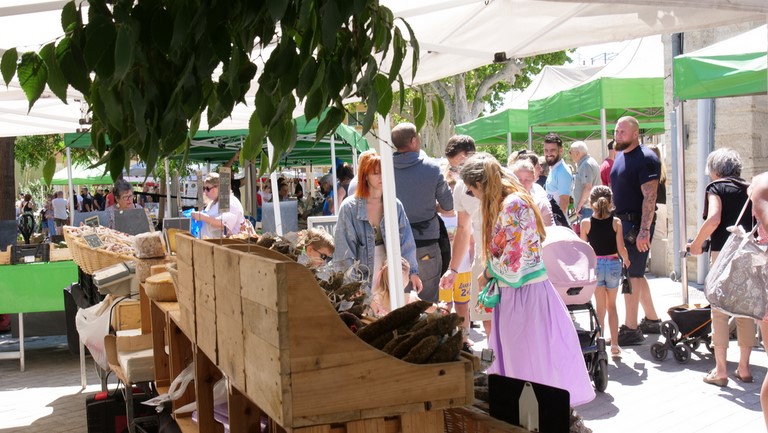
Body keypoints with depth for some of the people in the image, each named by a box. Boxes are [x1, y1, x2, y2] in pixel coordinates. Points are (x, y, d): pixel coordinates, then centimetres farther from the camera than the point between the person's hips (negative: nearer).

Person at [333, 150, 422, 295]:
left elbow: (406, 242, 4)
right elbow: (344, 250, -5)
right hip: (363, 280, -2)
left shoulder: (395, 206, 4)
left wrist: (412, 272, -5)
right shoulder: (349, 208, -4)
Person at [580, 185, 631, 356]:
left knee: (601, 307, 11)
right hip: (613, 264, 1)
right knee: (612, 306, 16)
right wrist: (626, 260, 11)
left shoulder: (586, 223, -7)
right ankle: (614, 344, 17)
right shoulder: (616, 222, -7)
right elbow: (621, 248, -8)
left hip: (595, 265, -1)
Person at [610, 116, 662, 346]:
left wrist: (644, 230, -25)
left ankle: (630, 329, -1)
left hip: (637, 223, -9)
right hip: (622, 222, 9)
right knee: (636, 273, 16)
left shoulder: (645, 158, -13)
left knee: (632, 274, -7)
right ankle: (652, 320, 28)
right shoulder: (620, 156, 14)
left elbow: (650, 197, -19)